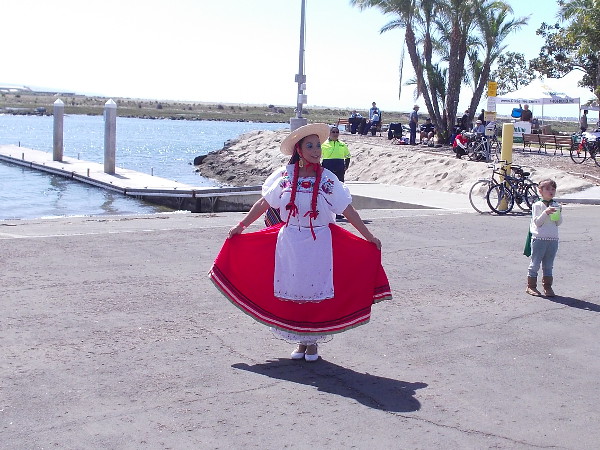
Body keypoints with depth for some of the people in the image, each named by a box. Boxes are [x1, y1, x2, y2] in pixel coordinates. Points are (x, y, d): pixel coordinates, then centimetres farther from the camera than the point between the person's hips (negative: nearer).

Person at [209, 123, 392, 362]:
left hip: (319, 244, -1)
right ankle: (301, 342, 21)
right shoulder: (284, 176, -1)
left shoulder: (328, 180, -4)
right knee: (293, 293, 6)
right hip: (290, 243, 1)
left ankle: (313, 342, 19)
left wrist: (369, 237, -4)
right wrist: (241, 226, 9)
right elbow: (263, 203, 7)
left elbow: (348, 210, -2)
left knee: (316, 293, 3)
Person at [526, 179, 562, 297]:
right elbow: (537, 222, -9)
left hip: (553, 239, 4)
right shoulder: (537, 205, -2)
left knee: (549, 265, 10)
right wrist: (545, 213, -20)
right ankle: (531, 286, 8)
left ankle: (547, 286, 16)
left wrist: (557, 215, -11)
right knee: (535, 263, 1)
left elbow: (559, 223, 7)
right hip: (539, 238, -4)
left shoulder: (556, 206, 10)